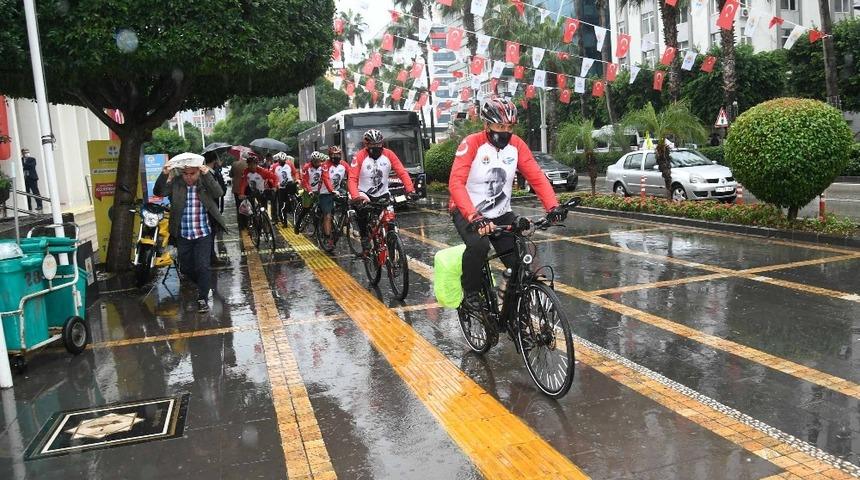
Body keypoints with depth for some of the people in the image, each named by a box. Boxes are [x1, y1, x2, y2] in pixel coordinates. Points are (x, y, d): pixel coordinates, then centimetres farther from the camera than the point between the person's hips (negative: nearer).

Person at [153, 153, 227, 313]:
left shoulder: (205, 183, -3)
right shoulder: (175, 184, -1)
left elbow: (218, 193, -20)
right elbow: (159, 192, -14)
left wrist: (207, 175, -30)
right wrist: (164, 175, -30)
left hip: (203, 234, -3)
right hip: (183, 236, 3)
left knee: (202, 267, -7)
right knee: (185, 268, 15)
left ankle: (203, 298, 6)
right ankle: (202, 285, 42)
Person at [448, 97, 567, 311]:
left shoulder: (516, 145, -5)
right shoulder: (471, 144, -18)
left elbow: (537, 177, -9)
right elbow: (456, 183, -29)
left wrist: (553, 206, -26)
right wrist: (474, 217, -43)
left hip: (500, 214, 4)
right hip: (467, 213, -4)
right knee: (478, 245, -33)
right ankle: (470, 292, -7)